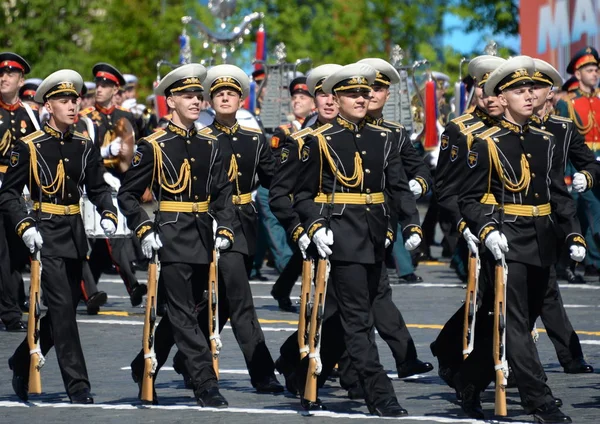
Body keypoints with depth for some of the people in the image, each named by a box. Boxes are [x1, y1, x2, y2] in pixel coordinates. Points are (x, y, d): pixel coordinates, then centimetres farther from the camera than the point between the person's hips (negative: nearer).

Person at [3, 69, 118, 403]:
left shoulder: (85, 146, 8)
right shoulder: (30, 147, -6)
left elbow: (98, 187, 13)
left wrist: (108, 215, -6)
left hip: (76, 235, 6)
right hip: (47, 236, -6)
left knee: (66, 308, 10)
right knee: (62, 308, -11)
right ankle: (78, 386, -9)